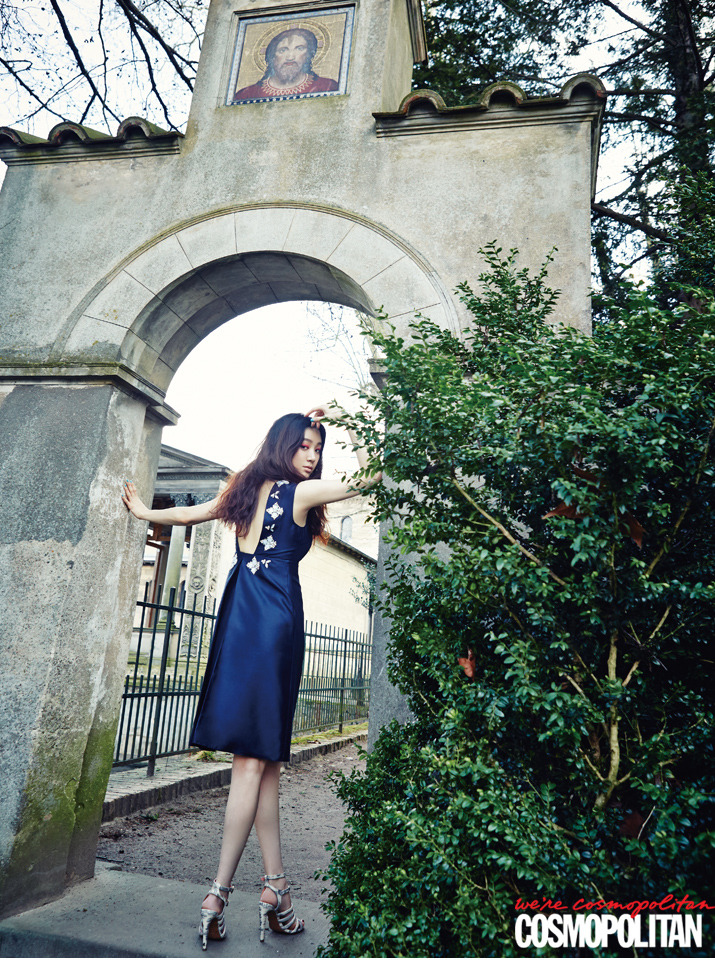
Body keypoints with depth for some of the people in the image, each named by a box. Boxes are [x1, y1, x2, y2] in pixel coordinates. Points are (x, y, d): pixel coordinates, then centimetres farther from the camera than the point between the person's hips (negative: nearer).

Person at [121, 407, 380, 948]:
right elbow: (370, 475, -3)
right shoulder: (303, 492, -4)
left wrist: (144, 511, 45)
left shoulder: (248, 488, 15)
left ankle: (275, 886, 14)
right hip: (275, 616, -7)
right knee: (255, 756, -3)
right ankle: (220, 891, 2)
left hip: (239, 615, 7)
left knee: (265, 755, 8)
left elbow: (190, 513, 28)